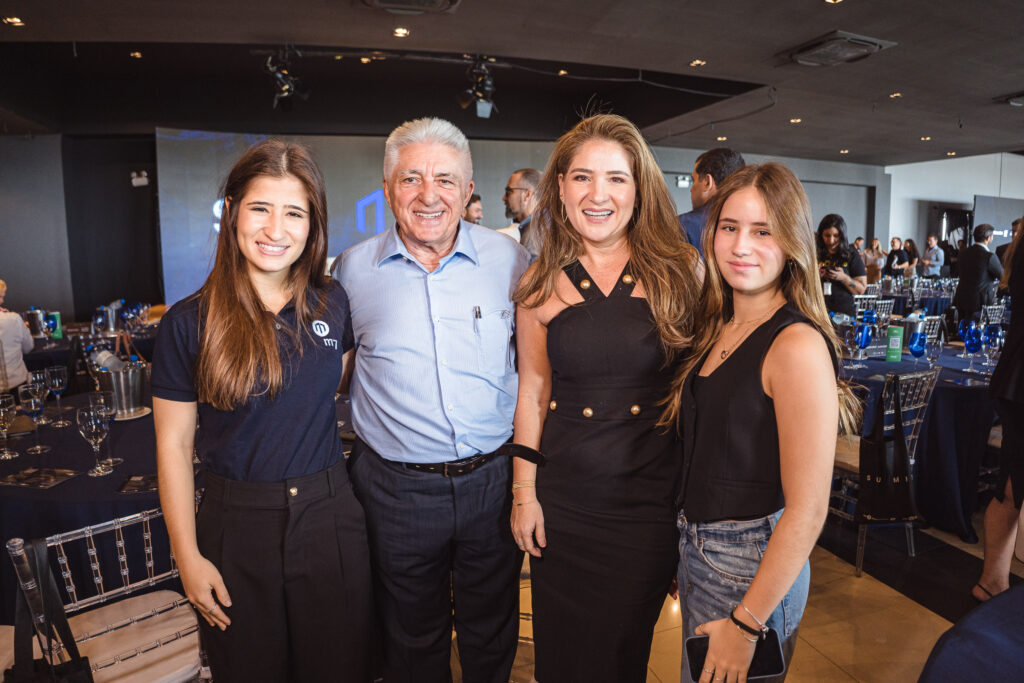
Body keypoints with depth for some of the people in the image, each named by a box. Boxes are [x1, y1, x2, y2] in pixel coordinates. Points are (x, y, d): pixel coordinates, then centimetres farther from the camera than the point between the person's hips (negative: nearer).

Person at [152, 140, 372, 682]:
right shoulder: (189, 322, -9)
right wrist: (187, 557, -5)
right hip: (236, 525, -1)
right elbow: (173, 445, -5)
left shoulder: (333, 304, -2)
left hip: (329, 517, 2)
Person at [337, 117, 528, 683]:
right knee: (413, 637, 21)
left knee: (492, 630, 22)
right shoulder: (355, 268, -3)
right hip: (396, 484, 0)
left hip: (493, 480, 1)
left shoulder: (508, 259, -3)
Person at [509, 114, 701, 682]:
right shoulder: (541, 283, -2)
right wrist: (523, 493, 2)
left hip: (652, 495, -1)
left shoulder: (680, 269, -5)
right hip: (564, 499, 1)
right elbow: (533, 390, 2)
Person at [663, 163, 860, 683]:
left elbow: (807, 510, -21)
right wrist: (689, 550, 7)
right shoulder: (719, 329, 2)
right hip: (695, 545, 7)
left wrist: (745, 625, -17)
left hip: (753, 565, -7)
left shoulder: (797, 344, -22)